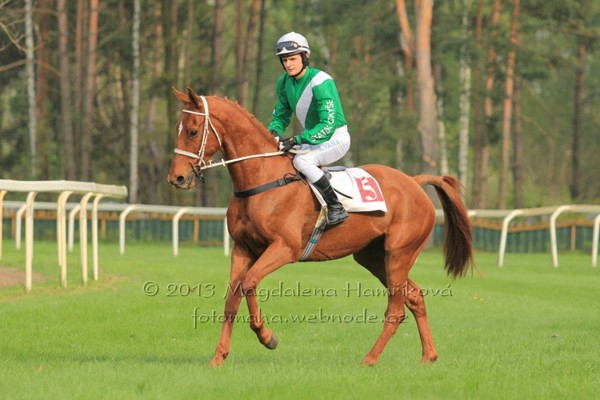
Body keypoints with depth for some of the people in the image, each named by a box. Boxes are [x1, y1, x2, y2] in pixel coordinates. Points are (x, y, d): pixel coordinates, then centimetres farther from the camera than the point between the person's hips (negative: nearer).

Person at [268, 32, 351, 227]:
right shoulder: (284, 82, -1)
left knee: (301, 161, -32)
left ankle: (336, 208, -27)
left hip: (336, 138, -8)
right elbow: (281, 115, 9)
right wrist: (273, 132, -15)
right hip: (313, 140, 8)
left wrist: (296, 140, -37)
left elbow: (328, 125, -30)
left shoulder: (320, 82, -24)